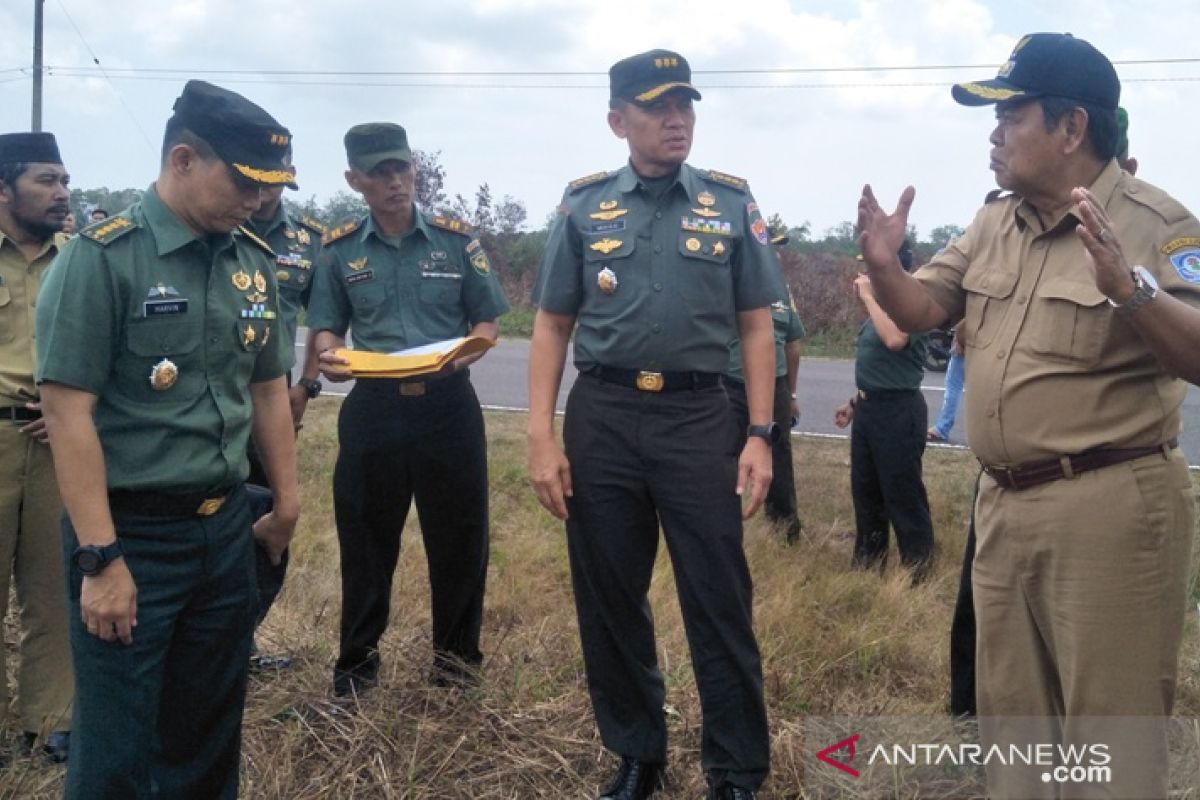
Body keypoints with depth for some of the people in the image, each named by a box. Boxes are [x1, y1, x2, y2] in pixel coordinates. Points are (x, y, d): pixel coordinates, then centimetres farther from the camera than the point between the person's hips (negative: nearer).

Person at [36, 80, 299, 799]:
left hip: (228, 528, 5)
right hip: (132, 535, -5)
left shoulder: (254, 261, 6)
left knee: (211, 734, 16)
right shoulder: (102, 256, -12)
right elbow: (68, 412, -15)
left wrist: (288, 502, 17)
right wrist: (100, 558, -17)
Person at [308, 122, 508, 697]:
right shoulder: (339, 249, 4)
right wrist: (330, 357, -16)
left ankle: (456, 655, 27)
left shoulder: (456, 239, 0)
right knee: (365, 539, 9)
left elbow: (487, 319, 3)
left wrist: (466, 351, -18)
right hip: (372, 406, 1)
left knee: (458, 534, 8)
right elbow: (327, 326, 7)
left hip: (447, 404, -1)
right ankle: (357, 661, 26)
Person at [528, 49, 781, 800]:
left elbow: (756, 324, 4)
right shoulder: (583, 205, 5)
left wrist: (760, 434, -4)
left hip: (698, 416, -1)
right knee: (608, 598, 10)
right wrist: (542, 436, -2)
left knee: (719, 601, 2)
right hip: (602, 416, 2)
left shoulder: (731, 202, 4)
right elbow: (553, 325, 6)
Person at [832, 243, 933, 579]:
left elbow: (895, 339, -34)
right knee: (865, 490, 17)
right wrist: (856, 401, 21)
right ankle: (868, 562, 30)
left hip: (898, 409, -10)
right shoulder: (882, 304, 14)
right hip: (870, 407, 10)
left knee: (903, 495, -1)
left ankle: (917, 572, 10)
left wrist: (869, 297, -24)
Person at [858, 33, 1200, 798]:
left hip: (1108, 506, -7)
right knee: (1009, 712, 20)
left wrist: (1128, 289, -37)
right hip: (1003, 501, 7)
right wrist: (883, 266, -6)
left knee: (1112, 731, 4)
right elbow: (920, 311, 13)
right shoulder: (994, 225, 9)